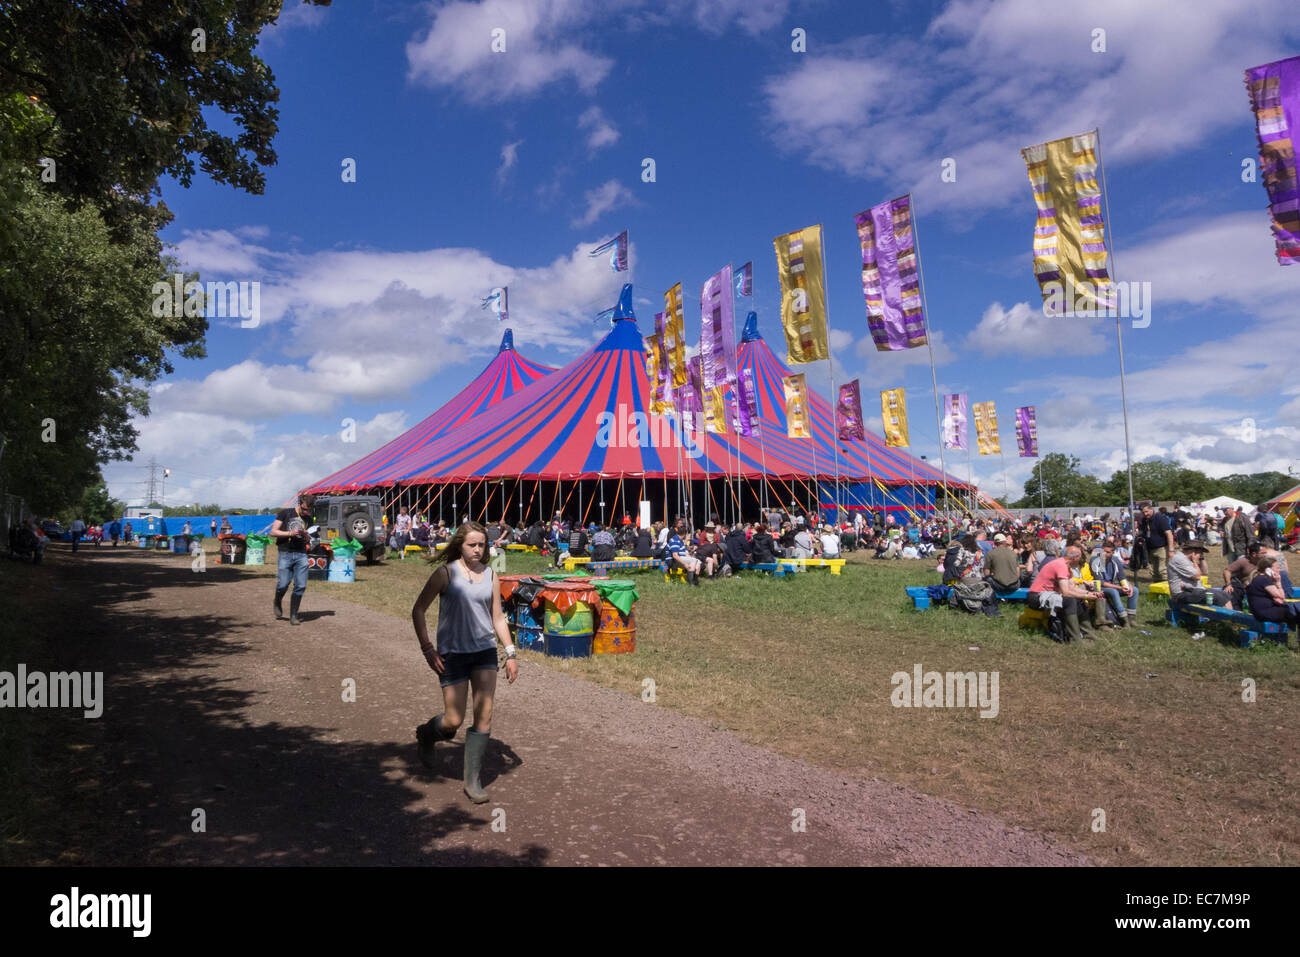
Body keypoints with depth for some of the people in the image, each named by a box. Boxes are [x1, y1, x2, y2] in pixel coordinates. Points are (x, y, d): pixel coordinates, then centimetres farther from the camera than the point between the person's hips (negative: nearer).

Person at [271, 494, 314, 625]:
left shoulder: (308, 519, 15)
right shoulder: (285, 513, 3)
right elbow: (273, 532, -1)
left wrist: (306, 536, -1)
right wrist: (290, 533, -14)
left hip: (301, 554, 3)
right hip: (285, 554, -3)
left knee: (300, 586, -4)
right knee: (283, 584, -7)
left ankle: (293, 616, 6)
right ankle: (278, 603, 25)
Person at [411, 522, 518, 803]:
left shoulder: (490, 575, 6)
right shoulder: (446, 572, -6)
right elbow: (418, 611, -2)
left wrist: (511, 653, 8)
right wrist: (427, 649, -9)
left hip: (485, 651, 4)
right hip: (452, 653, -3)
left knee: (484, 715, -3)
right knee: (454, 720, -1)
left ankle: (473, 780, 11)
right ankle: (427, 733, 35)